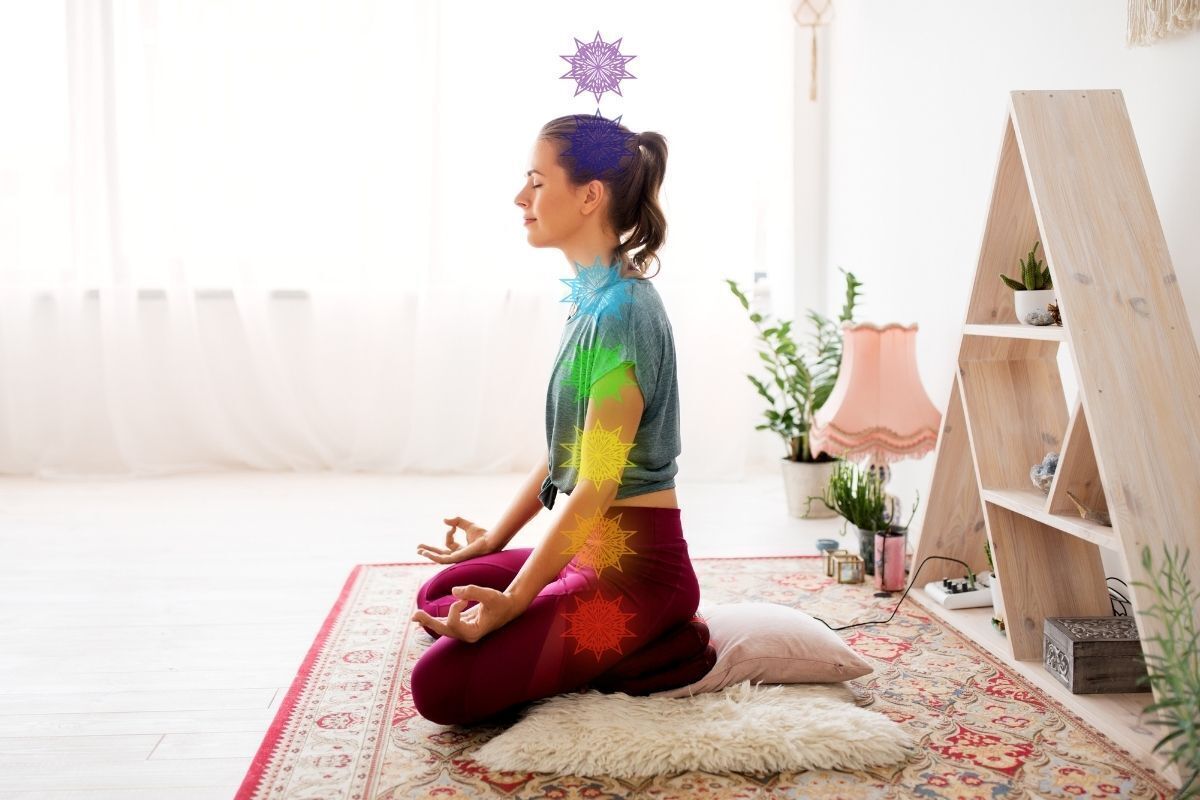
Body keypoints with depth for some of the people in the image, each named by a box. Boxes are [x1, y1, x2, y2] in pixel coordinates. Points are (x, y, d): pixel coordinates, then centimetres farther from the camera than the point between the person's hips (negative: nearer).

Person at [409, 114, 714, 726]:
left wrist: (511, 602, -22)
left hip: (634, 566, -10)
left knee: (442, 688, -14)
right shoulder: (592, 299, 9)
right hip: (594, 549, 10)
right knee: (436, 598, 22)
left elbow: (598, 485, -23)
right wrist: (496, 538, 22)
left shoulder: (621, 310, -21)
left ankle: (674, 652, -3)